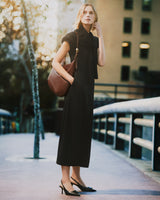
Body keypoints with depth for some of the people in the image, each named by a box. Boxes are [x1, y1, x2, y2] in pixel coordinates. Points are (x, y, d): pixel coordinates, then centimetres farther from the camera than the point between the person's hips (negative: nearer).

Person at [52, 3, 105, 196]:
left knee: (83, 131, 9)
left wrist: (100, 34, 2)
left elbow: (101, 62, -1)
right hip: (75, 87, -7)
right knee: (71, 130, -8)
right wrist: (70, 79, -14)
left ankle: (76, 176, 18)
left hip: (88, 88, 7)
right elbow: (55, 62, -3)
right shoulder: (72, 37, 0)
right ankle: (65, 179, -6)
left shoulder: (94, 40, 16)